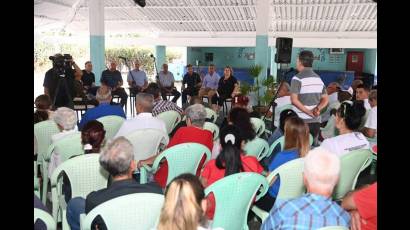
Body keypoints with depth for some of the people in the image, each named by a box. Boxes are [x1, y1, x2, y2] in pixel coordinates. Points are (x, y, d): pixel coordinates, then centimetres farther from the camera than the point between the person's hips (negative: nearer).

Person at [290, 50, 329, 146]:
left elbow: (294, 100, -18)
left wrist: (309, 112, -14)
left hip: (301, 121, -6)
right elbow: (325, 99, 11)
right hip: (316, 121, 6)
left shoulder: (297, 78, -9)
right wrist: (317, 109, -6)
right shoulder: (318, 79, 11)